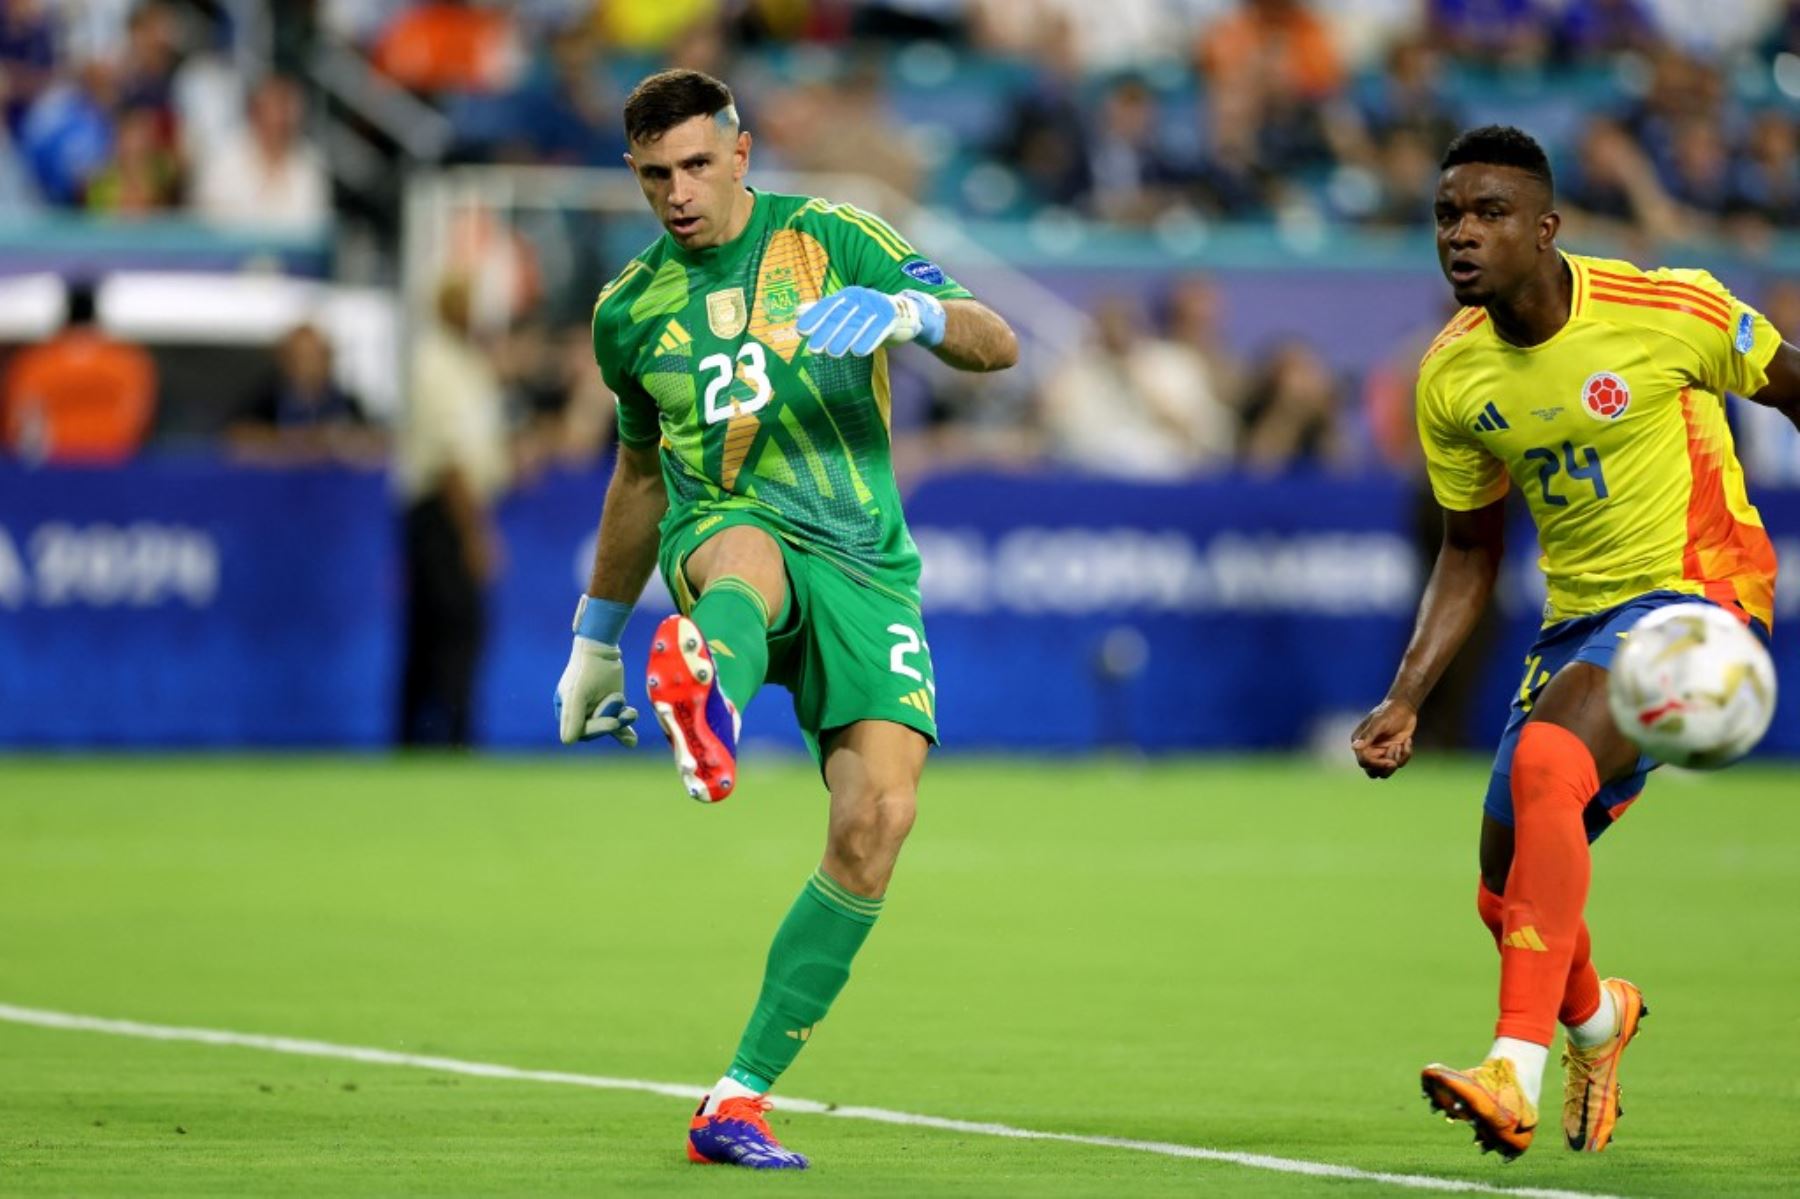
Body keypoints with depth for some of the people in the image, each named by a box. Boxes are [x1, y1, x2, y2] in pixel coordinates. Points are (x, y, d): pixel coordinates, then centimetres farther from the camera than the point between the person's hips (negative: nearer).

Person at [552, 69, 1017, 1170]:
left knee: (878, 815, -19)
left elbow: (999, 346, -3)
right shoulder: (632, 312, 13)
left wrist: (912, 311, -26)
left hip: (864, 565, 0)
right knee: (748, 546, -40)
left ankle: (740, 1101, -9)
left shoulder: (831, 240, 5)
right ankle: (702, 690, -81)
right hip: (723, 533, 0)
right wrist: (597, 639, 35)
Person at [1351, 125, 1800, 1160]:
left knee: (1546, 763, -32)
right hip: (1579, 616, 6)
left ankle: (1518, 1073, -37)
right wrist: (1406, 699, 1)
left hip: (1696, 594, -6)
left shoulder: (1667, 311, -16)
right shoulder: (1452, 376, -1)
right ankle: (1596, 1018, 44)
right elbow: (1471, 552, 11)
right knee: (1511, 891, 7)